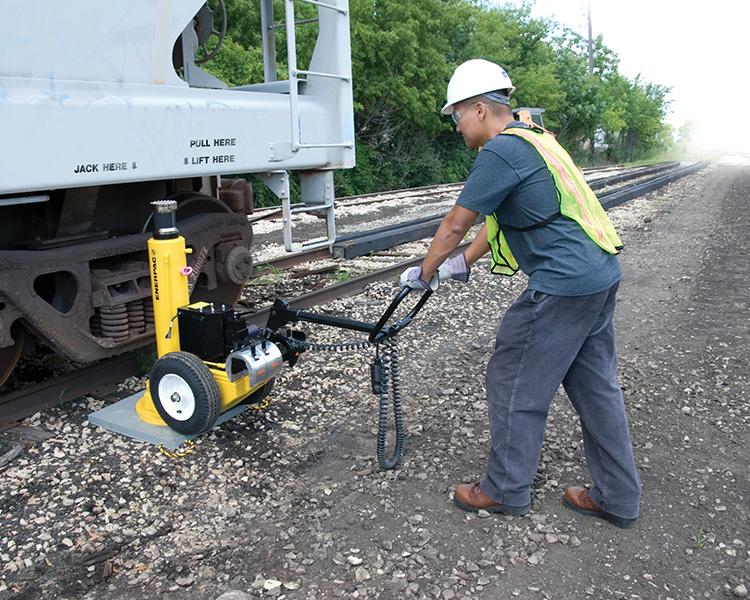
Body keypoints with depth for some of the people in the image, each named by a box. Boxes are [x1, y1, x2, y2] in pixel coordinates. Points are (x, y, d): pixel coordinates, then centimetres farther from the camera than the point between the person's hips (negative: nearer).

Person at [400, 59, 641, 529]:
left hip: (562, 286, -10)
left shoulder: (501, 150, -13)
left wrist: (425, 273, 6)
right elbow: (497, 219, 23)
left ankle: (506, 490, 20)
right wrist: (462, 264, 24)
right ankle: (619, 498, 26)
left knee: (515, 385, 4)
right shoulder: (534, 139, 18)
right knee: (596, 386, 16)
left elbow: (455, 225, -8)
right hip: (602, 276, 10)